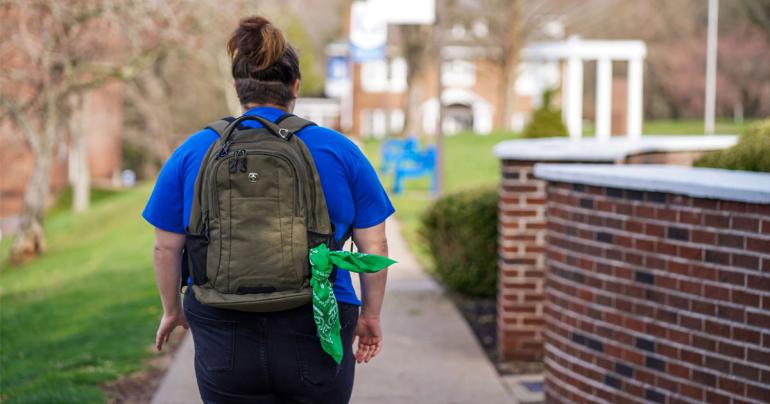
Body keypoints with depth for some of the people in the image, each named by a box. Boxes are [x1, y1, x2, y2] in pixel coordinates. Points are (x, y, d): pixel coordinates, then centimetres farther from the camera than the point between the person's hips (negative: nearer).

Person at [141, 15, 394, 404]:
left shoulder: (192, 153, 2)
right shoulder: (339, 151, 0)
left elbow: (166, 248, 6)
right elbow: (375, 246, 2)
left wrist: (172, 310, 21)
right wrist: (370, 314, 15)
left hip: (224, 342, 1)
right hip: (313, 340, -1)